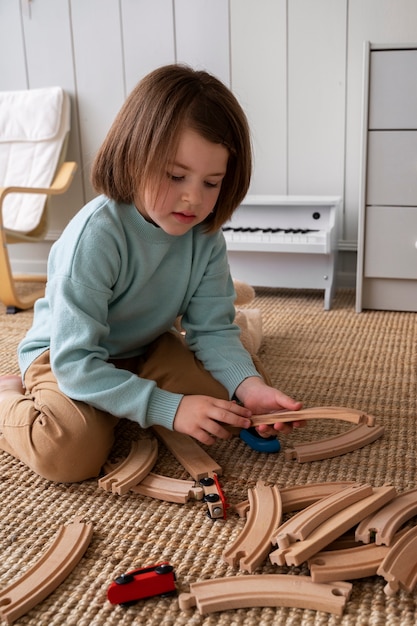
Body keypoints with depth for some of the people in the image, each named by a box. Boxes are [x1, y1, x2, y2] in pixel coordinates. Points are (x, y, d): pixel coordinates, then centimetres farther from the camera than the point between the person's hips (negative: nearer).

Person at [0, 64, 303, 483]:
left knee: (234, 391, -8)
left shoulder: (205, 233, -15)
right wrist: (169, 409, -37)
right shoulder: (96, 235, -32)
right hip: (64, 356, -6)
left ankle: (116, 410, 6)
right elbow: (75, 362, -32)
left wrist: (249, 386, -32)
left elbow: (213, 329, -12)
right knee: (73, 451, -30)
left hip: (147, 347, 6)